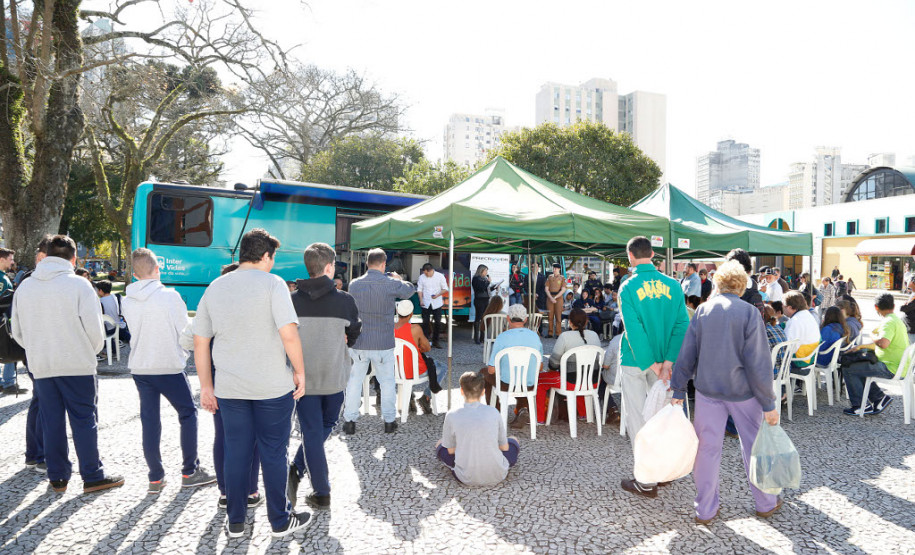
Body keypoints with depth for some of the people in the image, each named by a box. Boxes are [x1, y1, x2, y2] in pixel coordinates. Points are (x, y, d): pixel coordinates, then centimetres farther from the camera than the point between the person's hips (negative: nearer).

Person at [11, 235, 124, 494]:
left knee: (51, 422, 12)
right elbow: (95, 329, -11)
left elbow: (17, 332, 12)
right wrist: (91, 352, 7)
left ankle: (57, 477, 21)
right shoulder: (79, 285, -11)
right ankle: (93, 476, 9)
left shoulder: (25, 287, 5)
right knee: (84, 420, 3)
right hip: (77, 365, -4)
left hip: (41, 366, 5)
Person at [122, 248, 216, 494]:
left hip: (139, 368, 4)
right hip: (169, 366, -4)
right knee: (188, 413, 11)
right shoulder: (170, 296, -13)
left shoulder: (127, 301, 0)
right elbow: (184, 331, -7)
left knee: (149, 422, 10)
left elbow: (135, 329, 9)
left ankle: (156, 478, 16)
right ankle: (190, 472, 15)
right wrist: (183, 353, 11)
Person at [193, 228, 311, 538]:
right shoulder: (272, 283, -10)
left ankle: (235, 523, 27)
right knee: (273, 454, 8)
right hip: (273, 387, -4)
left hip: (229, 388, 4)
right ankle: (280, 521, 22)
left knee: (236, 454, 15)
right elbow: (289, 334, -19)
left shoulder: (214, 288, 7)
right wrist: (299, 372, -7)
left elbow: (200, 342, 8)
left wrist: (206, 386, 14)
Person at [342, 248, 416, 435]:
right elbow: (410, 290, 9)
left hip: (358, 342, 2)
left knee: (355, 380, 13)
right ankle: (389, 421, 21)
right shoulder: (392, 284, -11)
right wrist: (398, 279, 26)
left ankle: (349, 421, 19)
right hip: (383, 343, -1)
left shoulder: (354, 284, -4)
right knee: (387, 381, 13)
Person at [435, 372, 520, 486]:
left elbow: (450, 450, 2)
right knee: (513, 441, 28)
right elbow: (504, 447, 4)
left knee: (440, 444, 22)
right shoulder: (493, 412, -6)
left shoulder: (452, 415, -9)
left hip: (466, 478, -2)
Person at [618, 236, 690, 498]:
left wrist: (652, 365, -16)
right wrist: (668, 362, -12)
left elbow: (634, 330, -20)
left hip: (635, 360, -4)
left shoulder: (628, 287, -14)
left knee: (637, 418, 6)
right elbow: (682, 325, -9)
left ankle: (647, 481, 11)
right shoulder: (673, 285, -2)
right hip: (663, 360, 5)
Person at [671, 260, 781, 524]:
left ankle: (705, 510, 19)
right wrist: (768, 404, -5)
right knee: (754, 444, 16)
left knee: (708, 447, 10)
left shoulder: (703, 310, -1)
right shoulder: (748, 312, -11)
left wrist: (678, 391, 7)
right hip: (742, 391, -2)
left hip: (708, 389, 2)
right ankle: (766, 503, 33)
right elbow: (758, 362, -12)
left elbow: (687, 354, 1)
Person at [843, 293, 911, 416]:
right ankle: (879, 397, 14)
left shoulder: (889, 322, -18)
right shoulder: (896, 320, 16)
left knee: (848, 368, -12)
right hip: (898, 367, 10)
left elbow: (883, 343, -35)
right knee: (857, 366, 22)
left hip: (891, 369, -10)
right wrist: (860, 346, 20)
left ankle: (859, 406, -2)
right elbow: (880, 345, 25)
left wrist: (873, 336, -14)